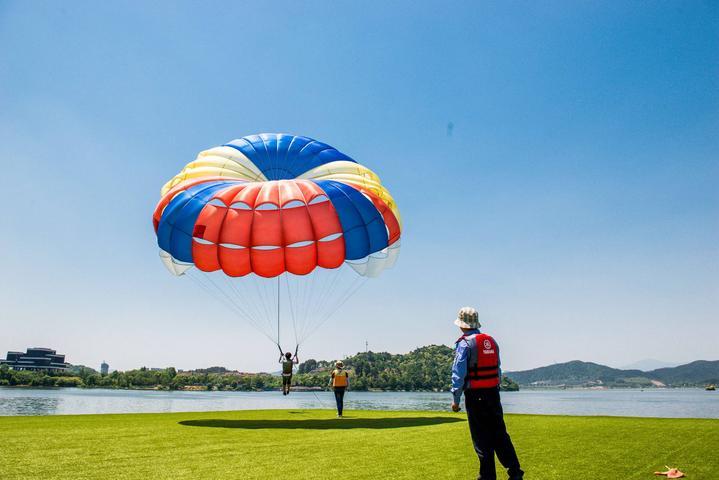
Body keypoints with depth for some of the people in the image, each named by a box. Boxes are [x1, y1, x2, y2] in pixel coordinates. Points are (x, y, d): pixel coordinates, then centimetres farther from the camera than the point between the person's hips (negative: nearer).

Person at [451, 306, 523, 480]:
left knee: (482, 438, 3)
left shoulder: (465, 343, -10)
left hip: (475, 396, -6)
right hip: (493, 394, 6)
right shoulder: (491, 341, 11)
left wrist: (456, 399, -8)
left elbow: (459, 373, -14)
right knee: (500, 434, 13)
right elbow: (498, 370, 15)